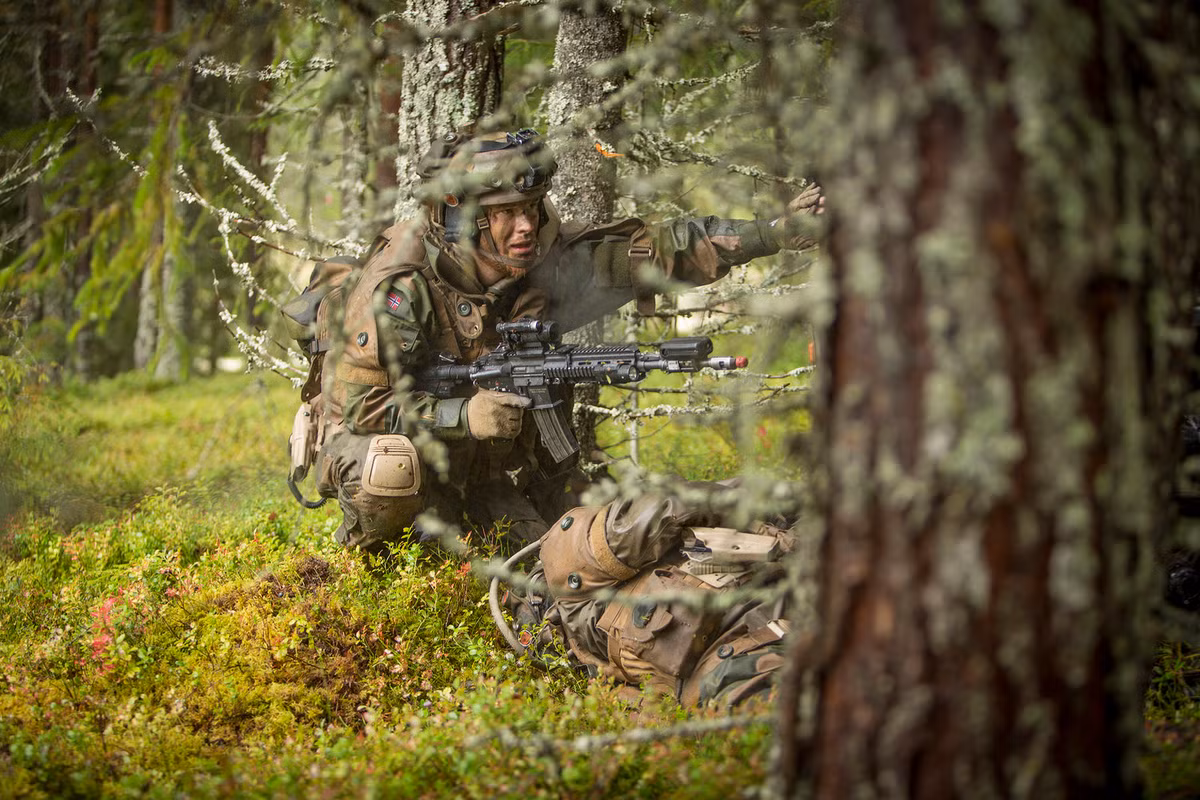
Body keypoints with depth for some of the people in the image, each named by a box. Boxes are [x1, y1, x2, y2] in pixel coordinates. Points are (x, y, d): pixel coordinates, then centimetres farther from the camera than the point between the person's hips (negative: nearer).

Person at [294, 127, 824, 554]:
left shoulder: (545, 260, -13)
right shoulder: (396, 287, -30)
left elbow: (654, 250, -15)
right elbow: (357, 403, -27)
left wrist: (782, 230, -21)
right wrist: (463, 415, -40)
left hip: (482, 449, 6)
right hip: (369, 435, -6)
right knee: (394, 470, -39)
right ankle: (365, 551, -6)